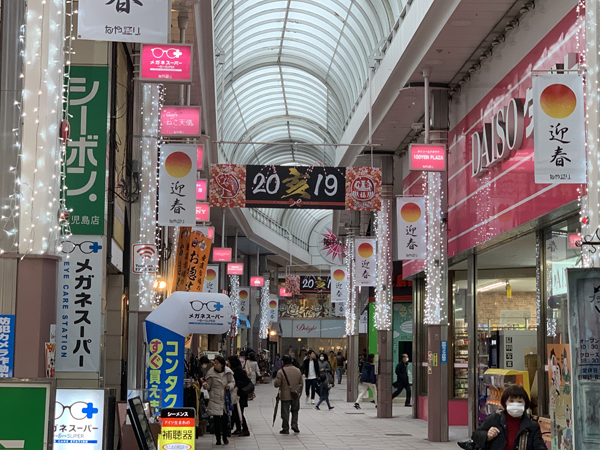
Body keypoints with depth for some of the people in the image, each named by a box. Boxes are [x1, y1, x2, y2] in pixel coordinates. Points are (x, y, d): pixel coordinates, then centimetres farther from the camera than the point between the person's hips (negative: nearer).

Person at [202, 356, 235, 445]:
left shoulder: (228, 372, -2)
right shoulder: (211, 373, -6)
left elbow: (232, 382, 10)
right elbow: (208, 386, -1)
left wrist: (229, 386, -12)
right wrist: (205, 385, -23)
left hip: (225, 399, 1)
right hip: (215, 399, -1)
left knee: (225, 419, 5)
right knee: (216, 419, -1)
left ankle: (225, 437, 24)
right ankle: (218, 439, 11)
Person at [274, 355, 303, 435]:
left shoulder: (281, 372, -15)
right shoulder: (298, 370, 0)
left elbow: (277, 384, -15)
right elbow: (301, 383, 8)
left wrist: (276, 381, 8)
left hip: (285, 396, -4)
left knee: (285, 412, 5)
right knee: (295, 410, 21)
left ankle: (285, 429, 8)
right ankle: (294, 425, 11)